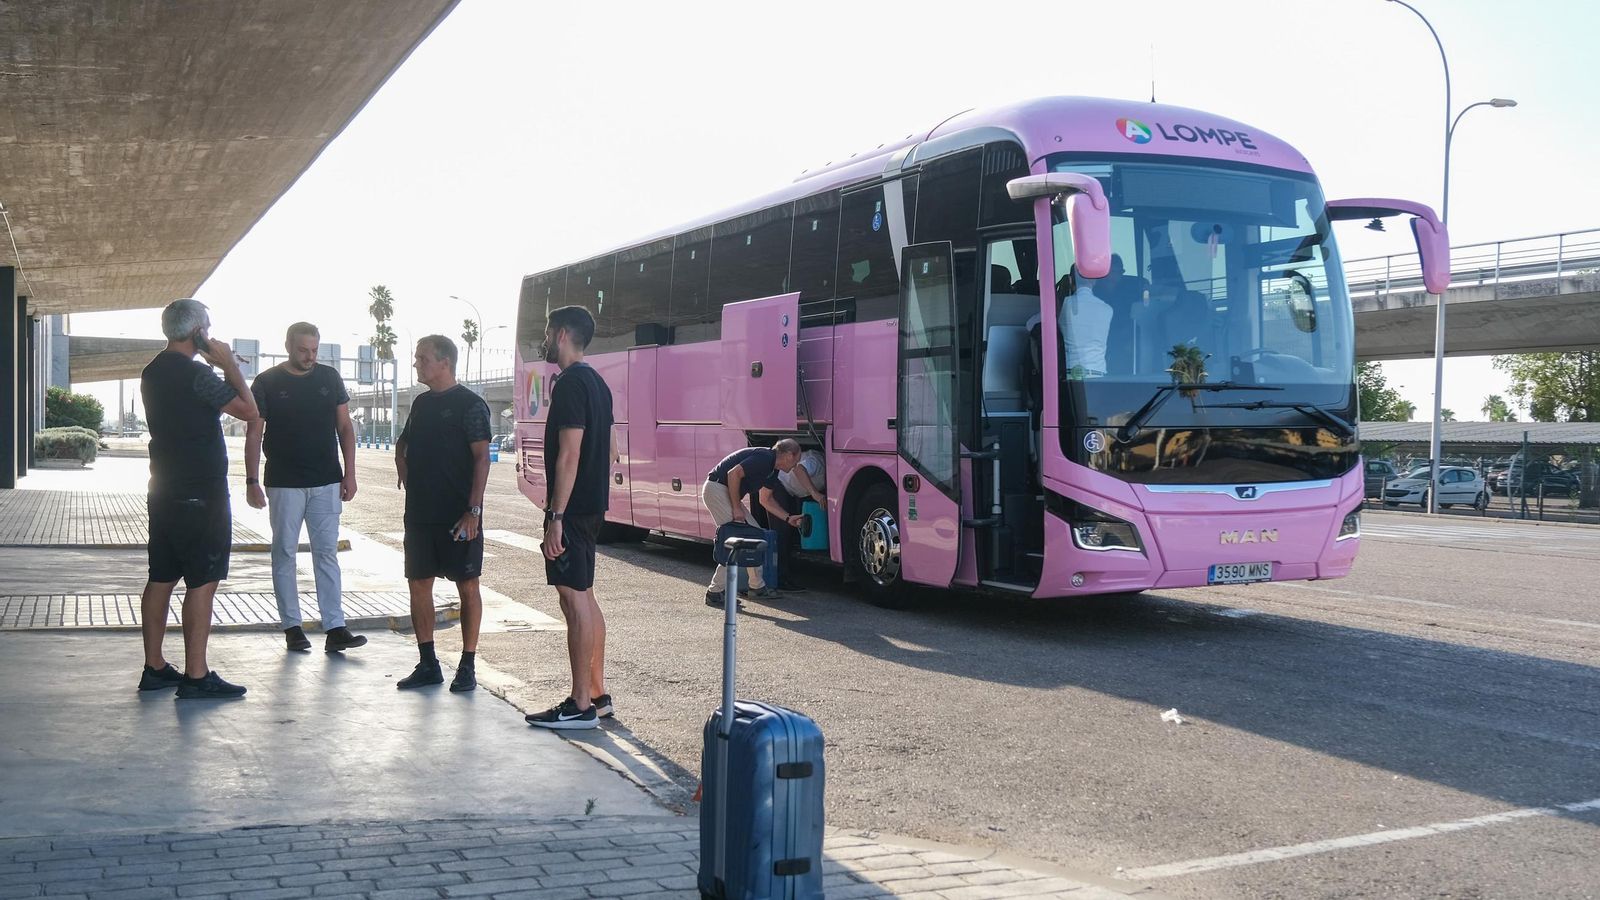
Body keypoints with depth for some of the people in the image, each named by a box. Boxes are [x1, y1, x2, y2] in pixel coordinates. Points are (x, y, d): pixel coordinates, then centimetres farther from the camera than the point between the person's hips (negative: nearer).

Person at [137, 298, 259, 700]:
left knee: (161, 578, 12)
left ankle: (154, 668, 18)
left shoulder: (152, 373, 12)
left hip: (164, 490, 9)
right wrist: (230, 364, -4)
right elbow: (249, 410, -14)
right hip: (201, 493, -9)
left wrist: (219, 367, 19)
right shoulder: (196, 374, -15)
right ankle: (196, 677, -5)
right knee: (202, 582, -6)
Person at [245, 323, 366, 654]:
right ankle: (292, 626, 12)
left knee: (327, 553, 0)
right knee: (285, 553, 4)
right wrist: (252, 481, -8)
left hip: (326, 483, 2)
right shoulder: (267, 383, -1)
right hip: (283, 484, -2)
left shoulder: (329, 378, 6)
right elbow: (254, 434, -1)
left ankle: (335, 629, -2)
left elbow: (345, 427, 10)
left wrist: (349, 473, 3)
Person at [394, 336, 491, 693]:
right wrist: (409, 483, 14)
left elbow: (481, 457, -13)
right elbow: (402, 447, 28)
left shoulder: (469, 404, -7)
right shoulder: (421, 403, 14)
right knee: (418, 583, 7)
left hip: (457, 515, -7)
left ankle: (467, 666, 7)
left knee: (467, 586, 0)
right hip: (420, 513, 7)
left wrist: (473, 510, -19)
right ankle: (427, 664, 16)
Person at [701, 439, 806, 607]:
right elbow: (733, 473, -25)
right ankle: (715, 593, -11)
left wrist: (788, 518, 22)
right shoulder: (764, 458, -18)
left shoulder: (772, 469, 14)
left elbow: (766, 500, 26)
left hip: (728, 492, 10)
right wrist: (736, 508, -20)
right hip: (717, 488, -10)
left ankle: (757, 587, 19)